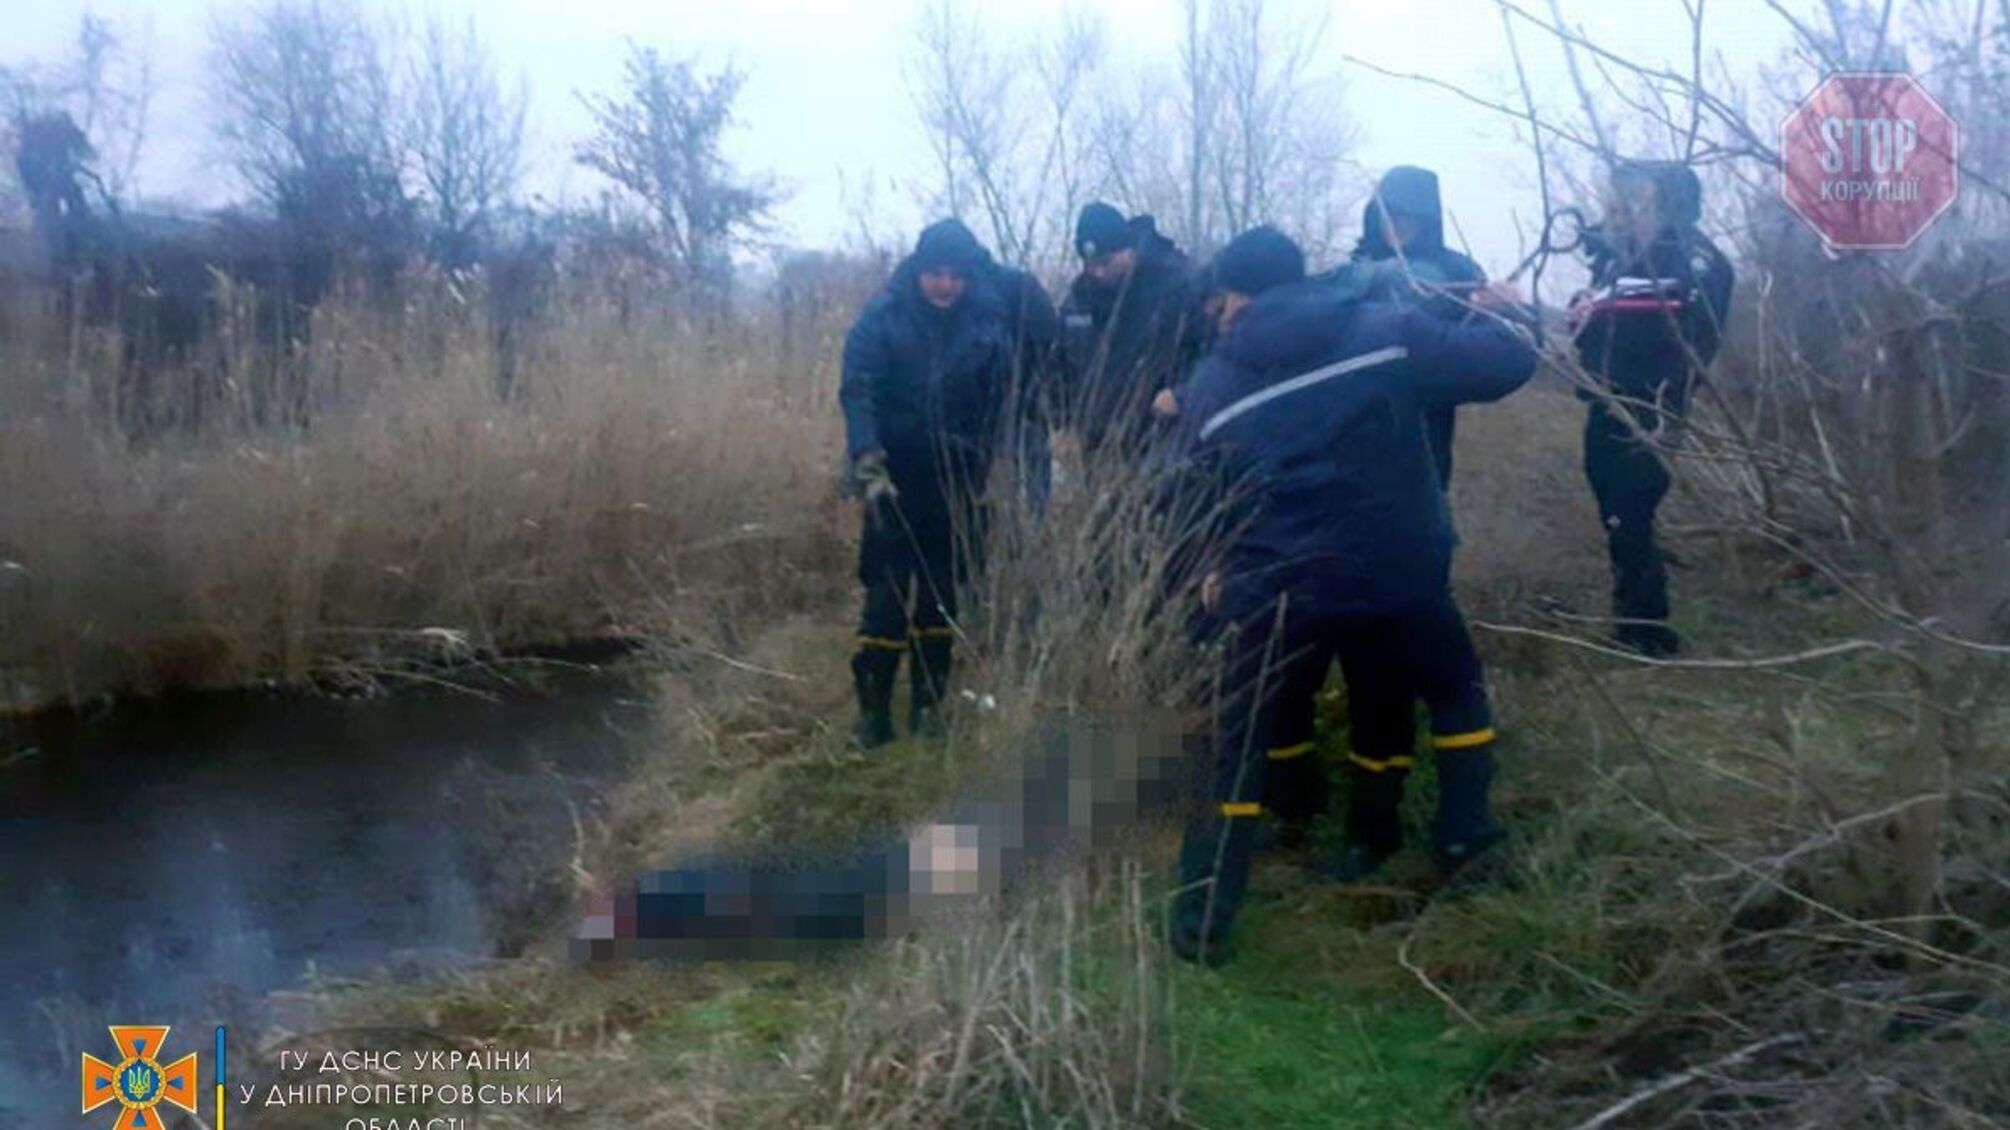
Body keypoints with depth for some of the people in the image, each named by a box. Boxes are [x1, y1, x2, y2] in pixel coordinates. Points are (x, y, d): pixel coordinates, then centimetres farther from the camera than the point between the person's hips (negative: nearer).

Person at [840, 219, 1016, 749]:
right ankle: (873, 709, 3)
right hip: (895, 478, -2)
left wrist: (984, 472, 6)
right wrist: (868, 465, -28)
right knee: (887, 592, -6)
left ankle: (928, 701, 21)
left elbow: (998, 403, 5)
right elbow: (858, 392, -17)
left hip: (954, 482, 3)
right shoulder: (882, 318, -10)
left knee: (942, 592, 8)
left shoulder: (990, 322, -2)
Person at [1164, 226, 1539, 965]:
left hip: (1275, 591, 0)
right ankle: (1463, 834, 27)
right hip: (1397, 576, 0)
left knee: (1246, 745, 9)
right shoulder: (1386, 331, -3)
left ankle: (1202, 920, 7)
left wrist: (1210, 569, 27)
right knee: (1455, 688, 28)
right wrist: (1499, 321, 21)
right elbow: (1499, 367, 0)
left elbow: (1192, 498, 9)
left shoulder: (1212, 385, 2)